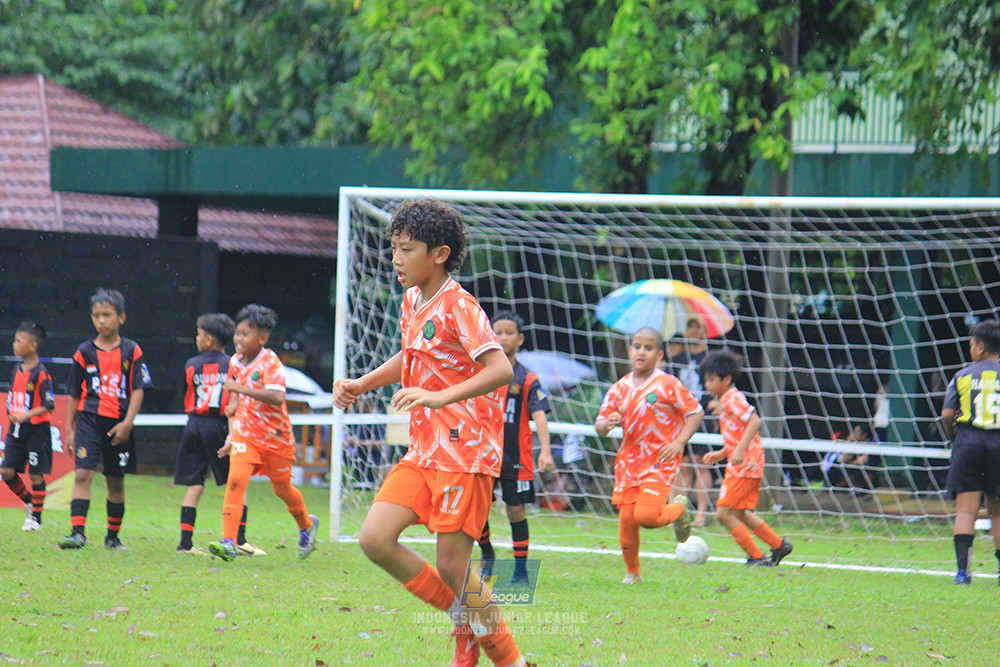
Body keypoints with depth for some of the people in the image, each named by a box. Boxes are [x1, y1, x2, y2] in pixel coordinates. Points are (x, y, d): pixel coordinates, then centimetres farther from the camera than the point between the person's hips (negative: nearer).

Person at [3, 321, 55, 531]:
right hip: (16, 428, 7)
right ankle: (28, 501, 24)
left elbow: (48, 405, -17)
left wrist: (26, 415, -25)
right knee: (7, 471, 2)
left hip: (36, 429, -7)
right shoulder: (18, 370, 9)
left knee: (36, 474, -1)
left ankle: (35, 518, 7)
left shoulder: (41, 374, -13)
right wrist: (11, 416, 17)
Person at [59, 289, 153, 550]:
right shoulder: (84, 352, 5)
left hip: (118, 424, 0)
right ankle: (78, 533, -21)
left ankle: (113, 536, 23)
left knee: (116, 482, 9)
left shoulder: (131, 351, 3)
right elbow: (75, 394, 11)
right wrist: (69, 428, 9)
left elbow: (138, 390, 0)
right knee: (82, 474, -16)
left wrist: (127, 423, -11)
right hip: (88, 420, 0)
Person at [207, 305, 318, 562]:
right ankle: (228, 542, -24)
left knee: (282, 488, 13)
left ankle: (307, 525, 44)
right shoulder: (236, 362, 2)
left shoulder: (271, 362, -18)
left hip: (276, 436, -4)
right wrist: (233, 406, 9)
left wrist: (241, 388, -37)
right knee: (235, 480, -18)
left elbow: (276, 397, -34)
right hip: (245, 434, 4)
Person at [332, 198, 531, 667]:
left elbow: (500, 369, -25)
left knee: (451, 566, -8)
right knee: (375, 540, -5)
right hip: (422, 452, 8)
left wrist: (441, 397, -34)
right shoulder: (412, 300, 12)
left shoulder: (459, 307, -14)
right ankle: (464, 621, 11)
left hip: (465, 452, -8)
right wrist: (361, 385, 20)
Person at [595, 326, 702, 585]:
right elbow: (599, 427, 10)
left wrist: (679, 442, -13)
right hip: (629, 460, 4)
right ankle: (632, 572, 19)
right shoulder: (619, 388, 7)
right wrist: (606, 424, -15)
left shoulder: (668, 385, -6)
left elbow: (696, 412, -2)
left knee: (646, 516, -19)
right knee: (626, 518, 0)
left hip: (661, 460, -4)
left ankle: (679, 508, 15)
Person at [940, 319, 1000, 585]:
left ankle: (962, 568, -14)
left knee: (966, 510, -2)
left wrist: (953, 436, 18)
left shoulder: (962, 376, 4)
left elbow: (947, 415, 0)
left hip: (968, 442, -1)